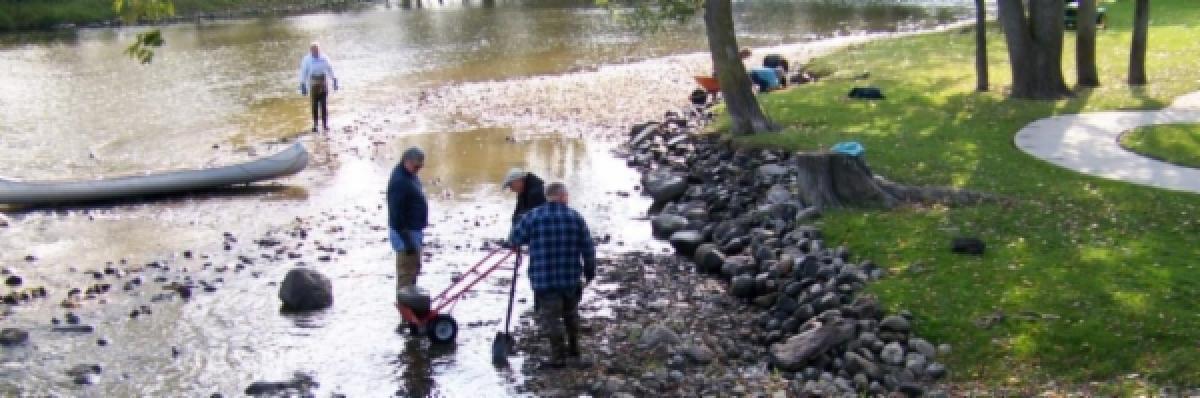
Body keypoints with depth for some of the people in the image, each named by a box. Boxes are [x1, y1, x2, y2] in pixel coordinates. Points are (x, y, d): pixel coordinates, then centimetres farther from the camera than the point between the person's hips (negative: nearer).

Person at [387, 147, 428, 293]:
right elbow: (396, 214, -26)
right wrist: (407, 240, -25)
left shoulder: (410, 176, 8)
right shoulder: (399, 181, -23)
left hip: (414, 230, 10)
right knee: (407, 271, -5)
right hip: (405, 233, -10)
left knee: (414, 268, 22)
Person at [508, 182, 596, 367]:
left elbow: (515, 240, 4)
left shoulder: (532, 217, -4)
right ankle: (573, 348, 33)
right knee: (571, 313, 23)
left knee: (549, 316, 3)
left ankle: (559, 355, -2)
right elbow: (588, 248, 2)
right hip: (572, 278, 3)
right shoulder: (575, 217, 2)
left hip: (544, 280, -3)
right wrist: (589, 271, 15)